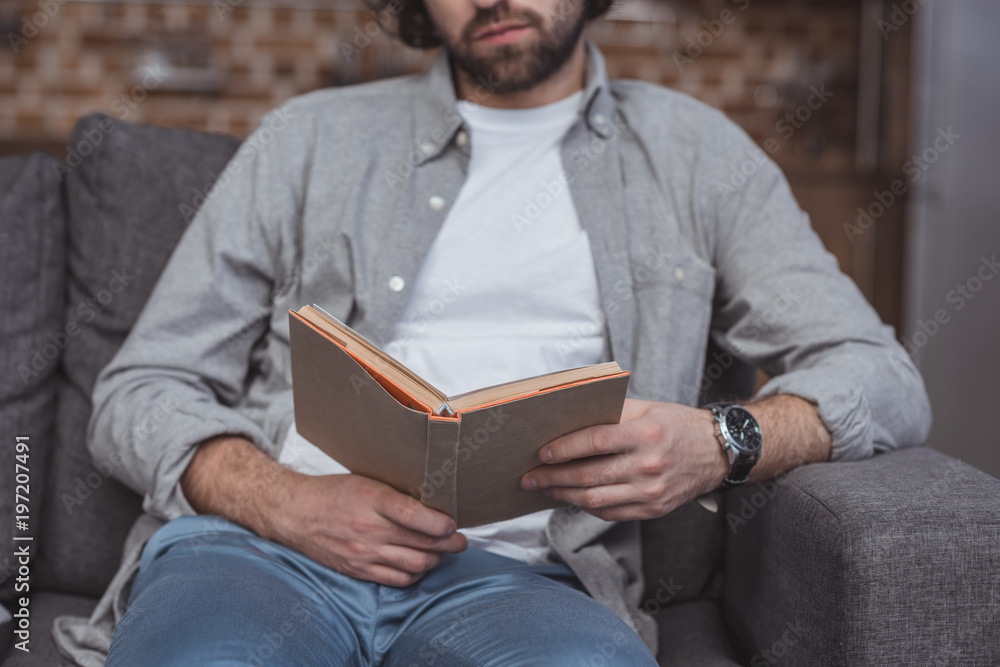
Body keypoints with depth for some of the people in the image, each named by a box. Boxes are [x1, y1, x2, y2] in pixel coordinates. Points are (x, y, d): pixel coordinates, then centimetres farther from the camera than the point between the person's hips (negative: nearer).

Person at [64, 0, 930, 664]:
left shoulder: (691, 152, 17)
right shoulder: (310, 139, 16)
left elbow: (884, 379, 11)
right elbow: (142, 387, 13)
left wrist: (723, 444, -12)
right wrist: (284, 502, -9)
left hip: (511, 574, 0)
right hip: (259, 544, 1)